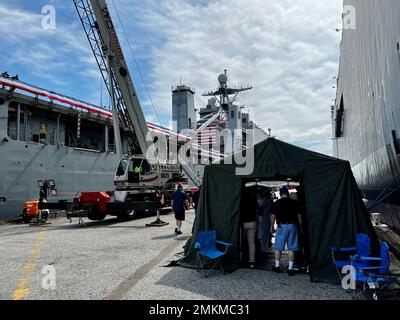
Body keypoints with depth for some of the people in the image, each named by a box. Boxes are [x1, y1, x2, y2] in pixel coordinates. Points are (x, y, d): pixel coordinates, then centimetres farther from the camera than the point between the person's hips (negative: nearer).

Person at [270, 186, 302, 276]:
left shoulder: (276, 203, 0)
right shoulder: (294, 202, 3)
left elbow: (273, 216, 0)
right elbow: (299, 216, 4)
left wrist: (272, 227, 12)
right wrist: (300, 227, 15)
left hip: (281, 226, -1)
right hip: (293, 226, 1)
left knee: (278, 248, 10)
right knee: (291, 248, 5)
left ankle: (277, 266, 17)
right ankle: (290, 268, 8)